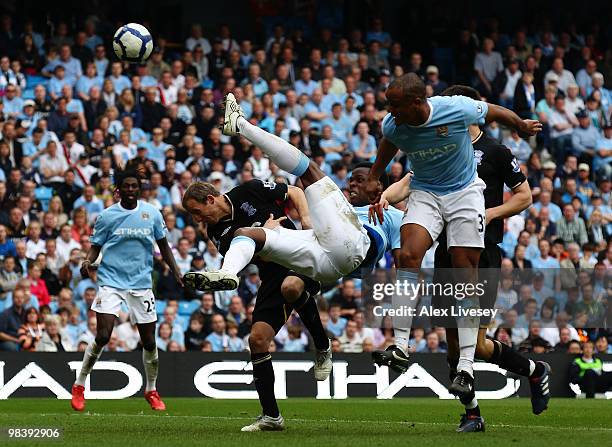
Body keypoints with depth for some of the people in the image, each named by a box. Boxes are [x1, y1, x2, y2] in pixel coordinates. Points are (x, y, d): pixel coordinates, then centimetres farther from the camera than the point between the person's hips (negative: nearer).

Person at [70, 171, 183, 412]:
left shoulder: (152, 213, 5)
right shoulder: (106, 216, 0)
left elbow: (163, 245, 14)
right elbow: (96, 246, 5)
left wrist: (176, 270, 3)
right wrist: (87, 261, -16)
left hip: (141, 283, 2)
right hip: (111, 281, -2)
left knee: (149, 341, 3)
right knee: (103, 336, -15)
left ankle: (151, 390, 25)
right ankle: (79, 386, 1)